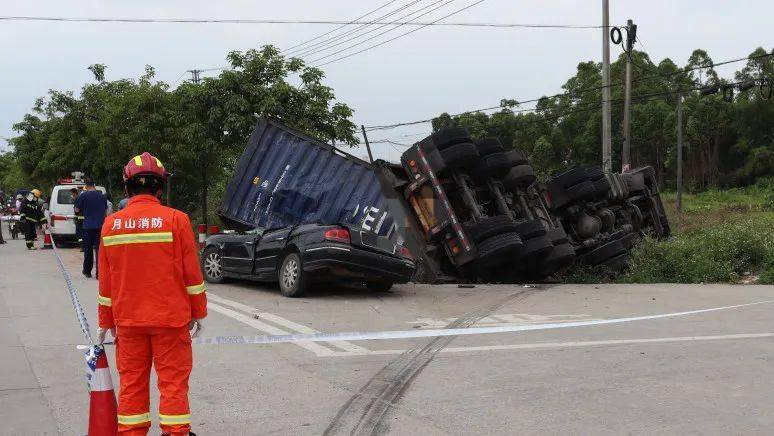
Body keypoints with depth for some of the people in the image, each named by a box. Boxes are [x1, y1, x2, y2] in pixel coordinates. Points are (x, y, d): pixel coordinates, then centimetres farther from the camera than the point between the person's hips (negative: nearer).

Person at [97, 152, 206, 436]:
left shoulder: (111, 224, 1)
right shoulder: (176, 220, -9)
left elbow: (105, 281, 7)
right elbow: (192, 273, -6)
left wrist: (106, 321, 16)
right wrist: (198, 312, 5)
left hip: (127, 319, 3)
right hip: (170, 317, -3)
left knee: (132, 381, 11)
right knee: (173, 380, 4)